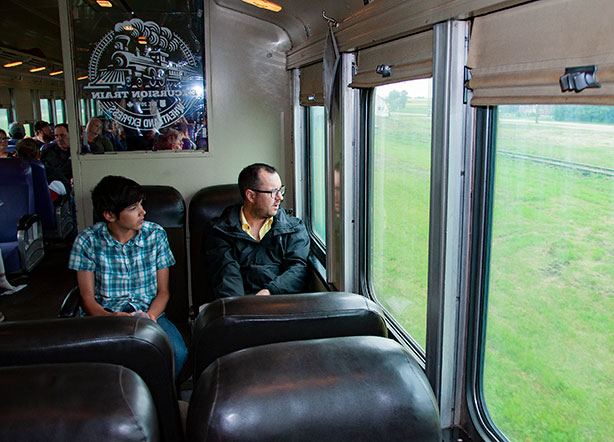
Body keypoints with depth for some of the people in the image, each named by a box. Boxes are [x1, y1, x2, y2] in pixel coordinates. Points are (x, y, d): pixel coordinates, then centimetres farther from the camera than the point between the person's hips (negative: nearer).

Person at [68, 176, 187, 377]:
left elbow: (163, 291, 4)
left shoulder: (155, 234, 0)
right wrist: (110, 318, -22)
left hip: (149, 313, 1)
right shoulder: (87, 241, -3)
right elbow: (87, 299, 0)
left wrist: (149, 316, -17)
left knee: (177, 353, -30)